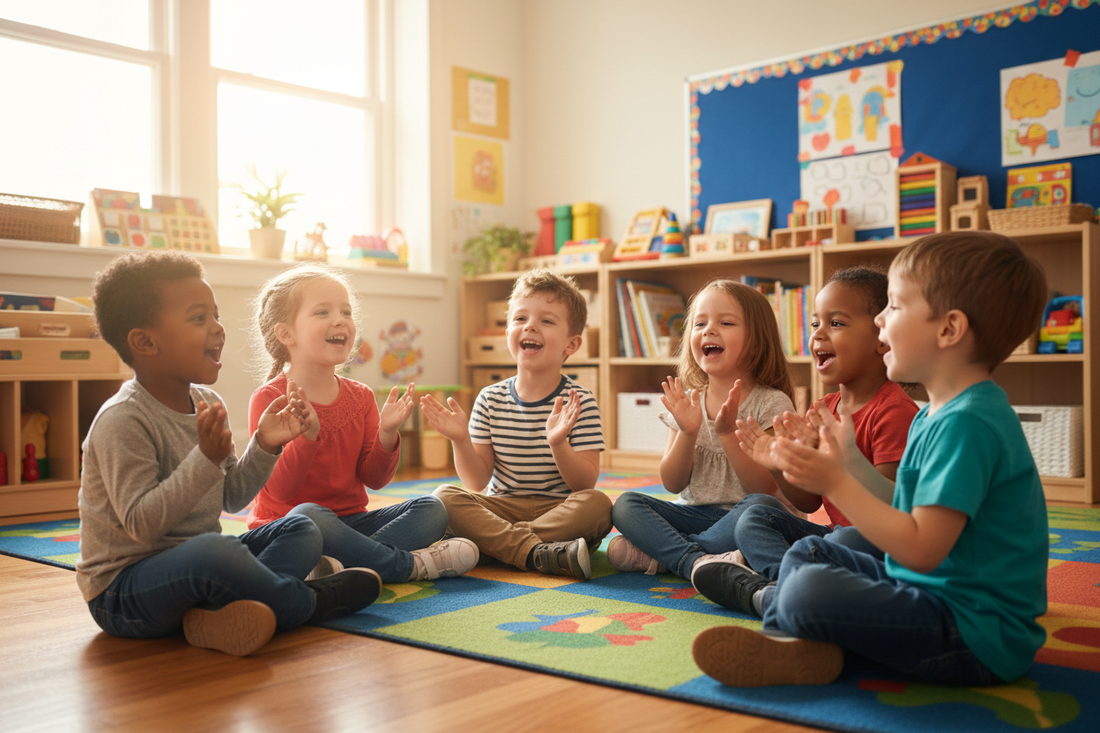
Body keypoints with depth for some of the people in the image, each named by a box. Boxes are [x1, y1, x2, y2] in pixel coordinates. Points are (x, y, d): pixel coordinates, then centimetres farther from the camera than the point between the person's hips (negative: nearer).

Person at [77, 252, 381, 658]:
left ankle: (219, 610, -22)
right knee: (212, 551, -38)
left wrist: (264, 446, -3)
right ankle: (308, 602, -10)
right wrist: (206, 459, -32)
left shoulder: (206, 402, 6)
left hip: (193, 565, 9)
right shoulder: (121, 421, -20)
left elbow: (231, 498, 11)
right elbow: (140, 525, -26)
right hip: (122, 590, -9)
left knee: (302, 529, 5)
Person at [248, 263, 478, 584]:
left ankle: (347, 564, -31)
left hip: (350, 520, 6)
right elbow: (280, 490, -16)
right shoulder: (269, 398, -8)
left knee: (432, 509, -9)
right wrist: (306, 435, -31)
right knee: (307, 515, -38)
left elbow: (373, 479, 2)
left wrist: (386, 434, -15)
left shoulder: (360, 396, 7)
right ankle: (409, 564, -23)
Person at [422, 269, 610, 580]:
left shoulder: (580, 402, -5)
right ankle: (540, 554, -33)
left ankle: (496, 541, -28)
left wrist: (558, 443, -28)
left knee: (598, 505, -31)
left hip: (559, 511, -2)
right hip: (501, 507, 3)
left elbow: (586, 485, -11)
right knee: (445, 496, -22)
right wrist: (461, 441, -14)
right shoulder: (491, 399, 4)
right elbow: (478, 483, 4)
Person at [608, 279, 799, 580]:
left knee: (763, 507, -35)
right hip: (694, 514, 4)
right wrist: (687, 432, -16)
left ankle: (660, 555, -28)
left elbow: (766, 488, -13)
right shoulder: (687, 403, 5)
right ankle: (696, 560, -36)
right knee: (626, 504, -16)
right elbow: (672, 484, 1)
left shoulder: (772, 403, -7)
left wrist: (728, 433, -23)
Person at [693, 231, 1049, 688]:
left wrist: (836, 483, -22)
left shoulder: (967, 424, -23)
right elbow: (910, 513, 12)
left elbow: (921, 549, -27)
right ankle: (791, 644, -5)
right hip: (927, 589, 11)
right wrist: (839, 469, 9)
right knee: (806, 552, 17)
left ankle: (802, 651, 4)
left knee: (808, 593, -27)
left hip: (977, 636, -11)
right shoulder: (938, 414, 11)